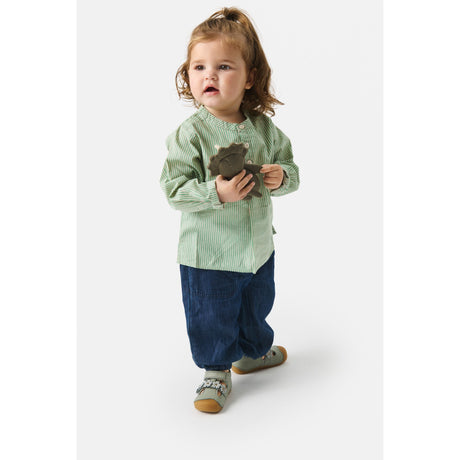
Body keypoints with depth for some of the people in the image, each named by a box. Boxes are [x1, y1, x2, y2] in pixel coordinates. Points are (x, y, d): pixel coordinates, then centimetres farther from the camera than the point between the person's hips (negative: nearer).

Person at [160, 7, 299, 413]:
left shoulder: (264, 127, -3)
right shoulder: (191, 134, -17)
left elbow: (290, 168, 6)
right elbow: (173, 188, -18)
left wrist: (281, 177, -17)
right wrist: (217, 193, -32)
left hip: (259, 246, 5)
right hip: (209, 254, -4)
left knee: (256, 307, 26)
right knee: (212, 319, 10)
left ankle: (254, 351, 54)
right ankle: (216, 372, 35)